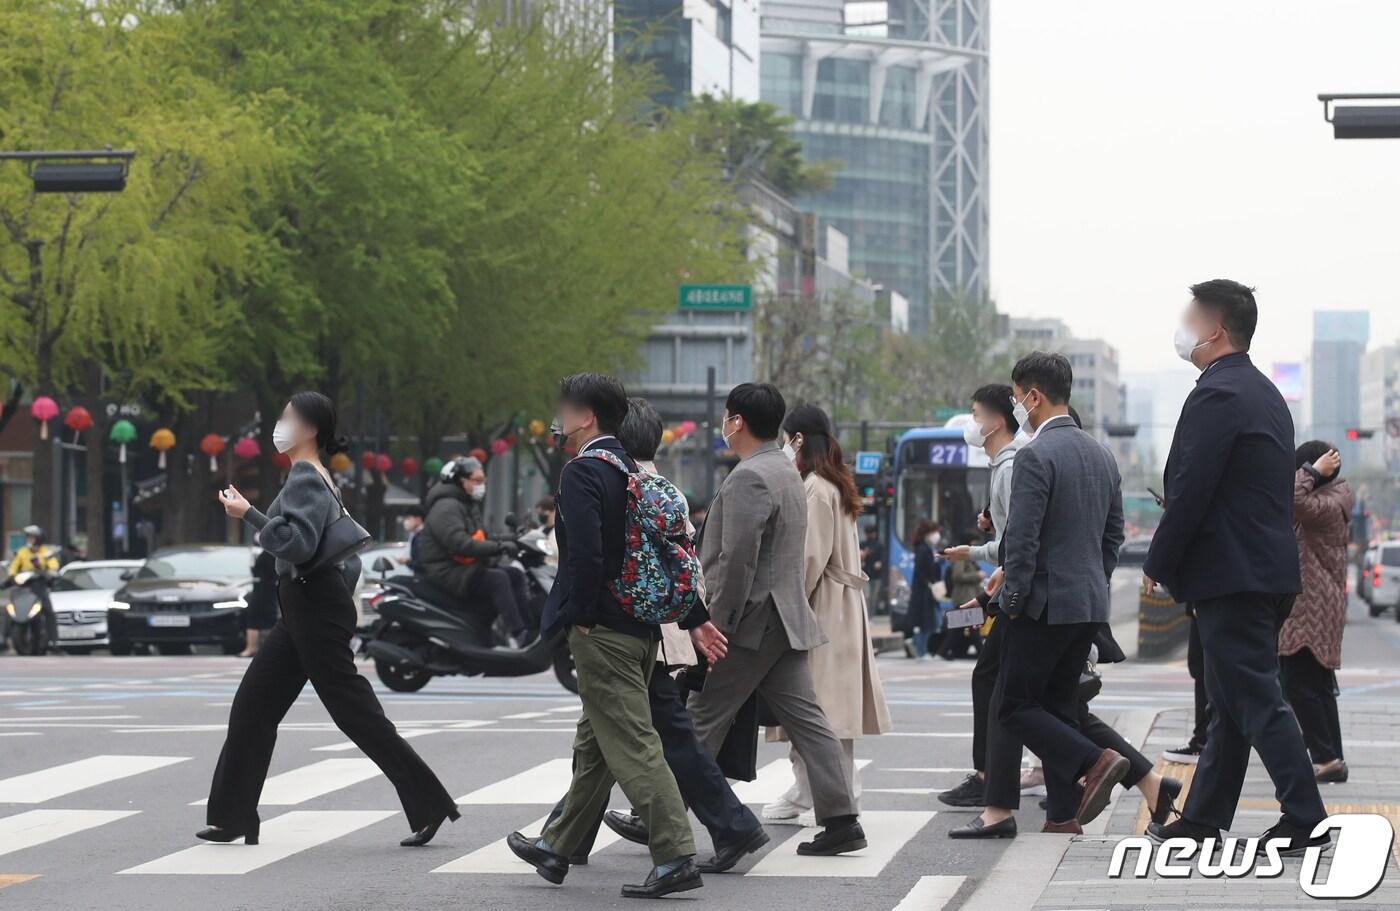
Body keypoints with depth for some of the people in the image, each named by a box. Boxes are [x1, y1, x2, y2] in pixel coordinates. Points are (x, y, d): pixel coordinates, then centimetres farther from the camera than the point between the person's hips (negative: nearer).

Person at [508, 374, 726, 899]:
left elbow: (586, 555, -24)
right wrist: (695, 619, 15)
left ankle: (676, 859, -13)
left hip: (602, 633, -9)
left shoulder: (582, 474, -13)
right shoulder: (635, 473, 14)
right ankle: (558, 848, 29)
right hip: (642, 628, 9)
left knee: (634, 747, -9)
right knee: (594, 746, 17)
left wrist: (582, 617, -13)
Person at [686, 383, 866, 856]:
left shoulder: (748, 478, -16)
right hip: (786, 619, 9)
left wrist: (718, 621, -17)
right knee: (805, 717, 4)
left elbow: (738, 558, -22)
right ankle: (840, 820, 0)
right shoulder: (787, 471, 16)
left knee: (702, 721, 1)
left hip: (750, 622, -9)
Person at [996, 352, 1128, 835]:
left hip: (1045, 603, -8)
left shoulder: (1036, 455, -15)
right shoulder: (1101, 454, 12)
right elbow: (1114, 532, 17)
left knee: (1016, 706, 0)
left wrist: (1012, 600, -10)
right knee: (1059, 706, 13)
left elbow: (1022, 538, -19)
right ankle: (1063, 814, 10)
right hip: (1091, 604, 8)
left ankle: (1094, 762, -15)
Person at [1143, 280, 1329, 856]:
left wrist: (1157, 565, -8)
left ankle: (1306, 821, -8)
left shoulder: (1217, 396, -15)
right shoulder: (1266, 394, 16)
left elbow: (1190, 491, -19)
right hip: (1269, 570, 10)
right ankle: (1203, 817, 19)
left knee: (1256, 700, -7)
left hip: (1232, 574, -10)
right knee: (1232, 700, 13)